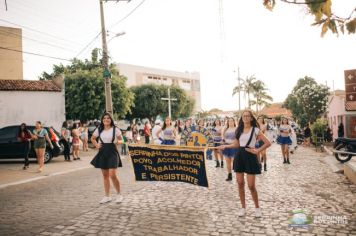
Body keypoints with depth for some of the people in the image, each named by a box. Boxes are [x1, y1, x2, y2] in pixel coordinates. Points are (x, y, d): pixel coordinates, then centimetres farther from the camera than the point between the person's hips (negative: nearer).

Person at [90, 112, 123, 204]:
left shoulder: (115, 129, -2)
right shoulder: (99, 130, 7)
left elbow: (121, 140, 5)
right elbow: (93, 138, 21)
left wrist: (118, 142, -17)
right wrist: (96, 145, 4)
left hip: (112, 152, -4)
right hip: (102, 153, 4)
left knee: (112, 175, -12)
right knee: (105, 176, 9)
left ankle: (119, 194, 7)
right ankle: (107, 196, 19)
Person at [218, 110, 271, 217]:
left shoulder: (255, 130, -5)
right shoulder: (239, 130, 9)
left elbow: (268, 143, -8)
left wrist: (257, 151, -10)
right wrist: (225, 146, 3)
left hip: (250, 157, -4)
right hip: (239, 156, 5)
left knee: (251, 185, -4)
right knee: (240, 183, 5)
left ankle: (257, 208, 18)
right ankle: (243, 207, 20)